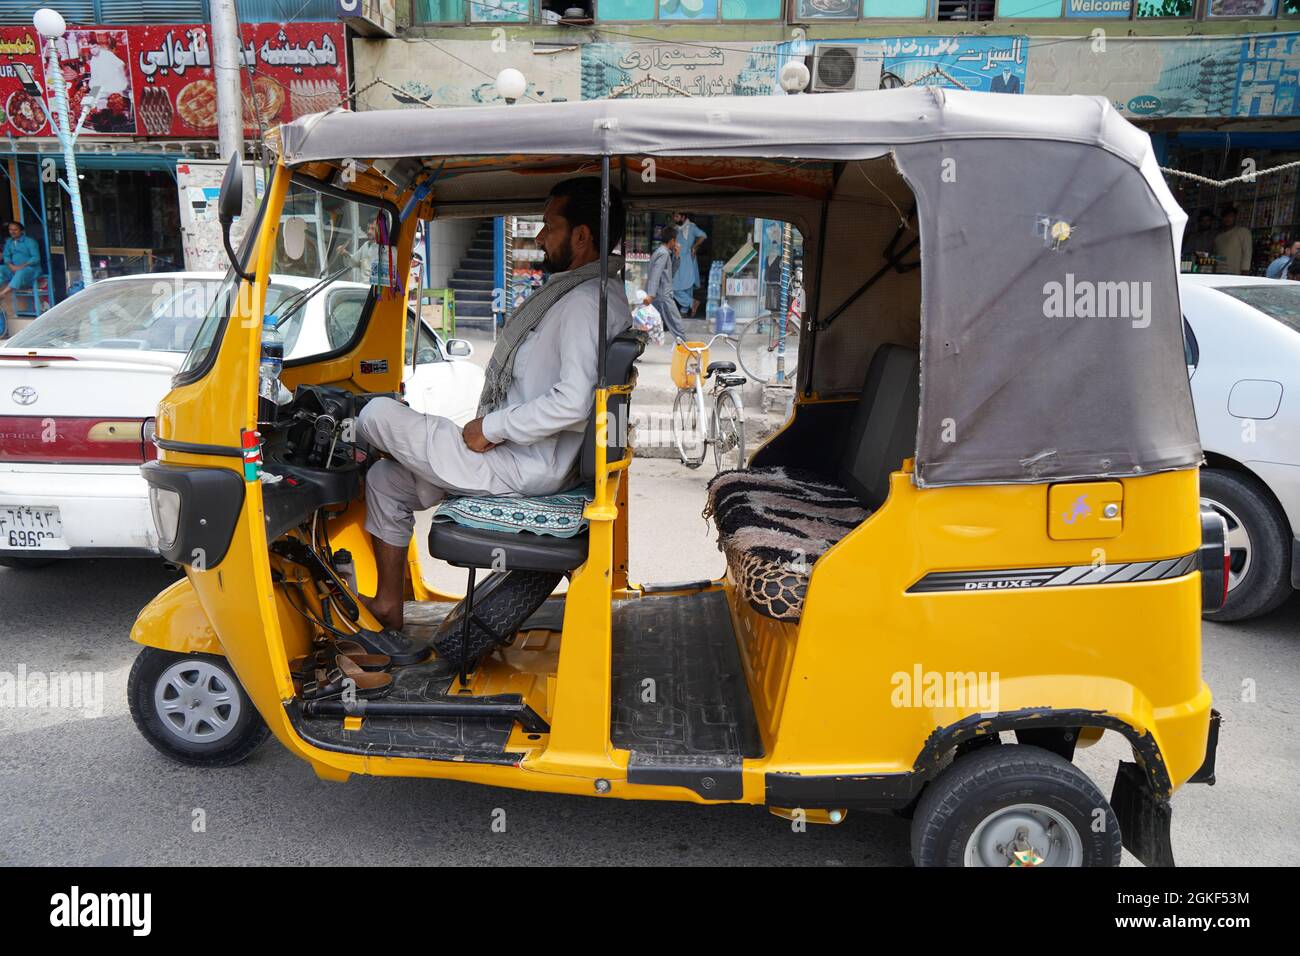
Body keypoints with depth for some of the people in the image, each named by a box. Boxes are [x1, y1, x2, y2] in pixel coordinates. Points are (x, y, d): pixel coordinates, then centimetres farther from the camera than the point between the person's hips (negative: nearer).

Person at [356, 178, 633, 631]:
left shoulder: (586, 302, -21)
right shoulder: (592, 293, 13)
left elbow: (571, 403, -32)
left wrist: (490, 428, -19)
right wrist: (493, 426, 13)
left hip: (525, 469, -11)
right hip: (531, 461, 11)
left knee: (379, 413, -6)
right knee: (386, 480, 16)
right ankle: (388, 606, 23)